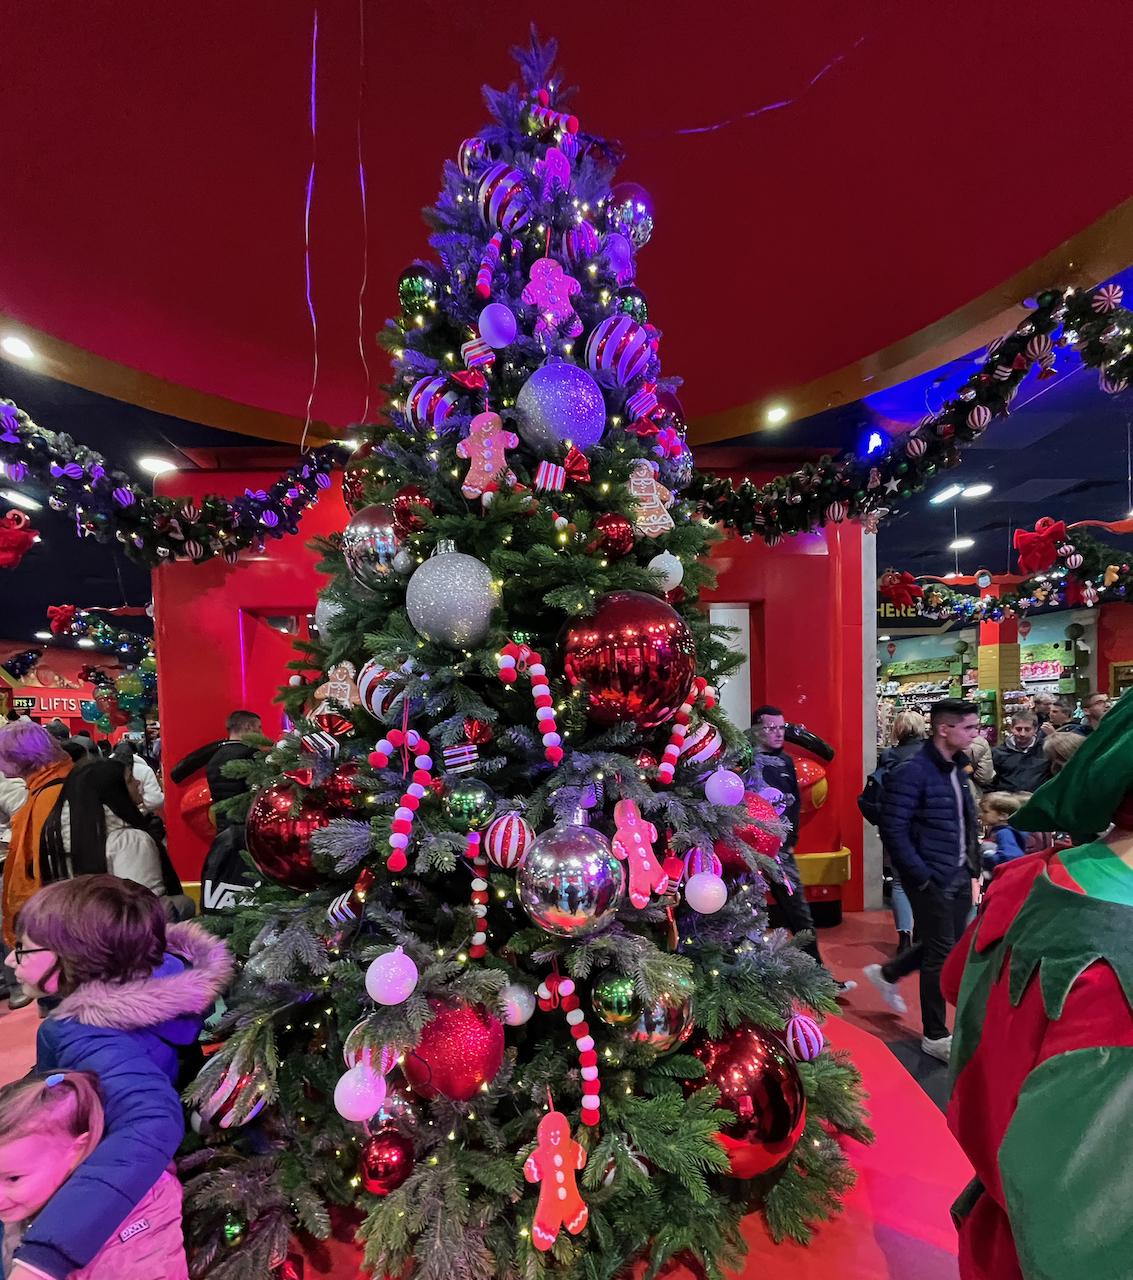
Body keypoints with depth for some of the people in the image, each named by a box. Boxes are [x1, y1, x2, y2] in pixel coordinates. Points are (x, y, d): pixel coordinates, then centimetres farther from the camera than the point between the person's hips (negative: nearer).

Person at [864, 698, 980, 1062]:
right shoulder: (914, 772, -20)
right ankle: (935, 1036, 22)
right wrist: (921, 876, -19)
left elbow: (967, 819, 16)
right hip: (932, 879, -8)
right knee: (941, 955, 3)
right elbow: (893, 828, -21)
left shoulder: (957, 768, 7)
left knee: (951, 944, 19)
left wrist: (971, 862, 8)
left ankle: (887, 973, 40)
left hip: (959, 875, 8)